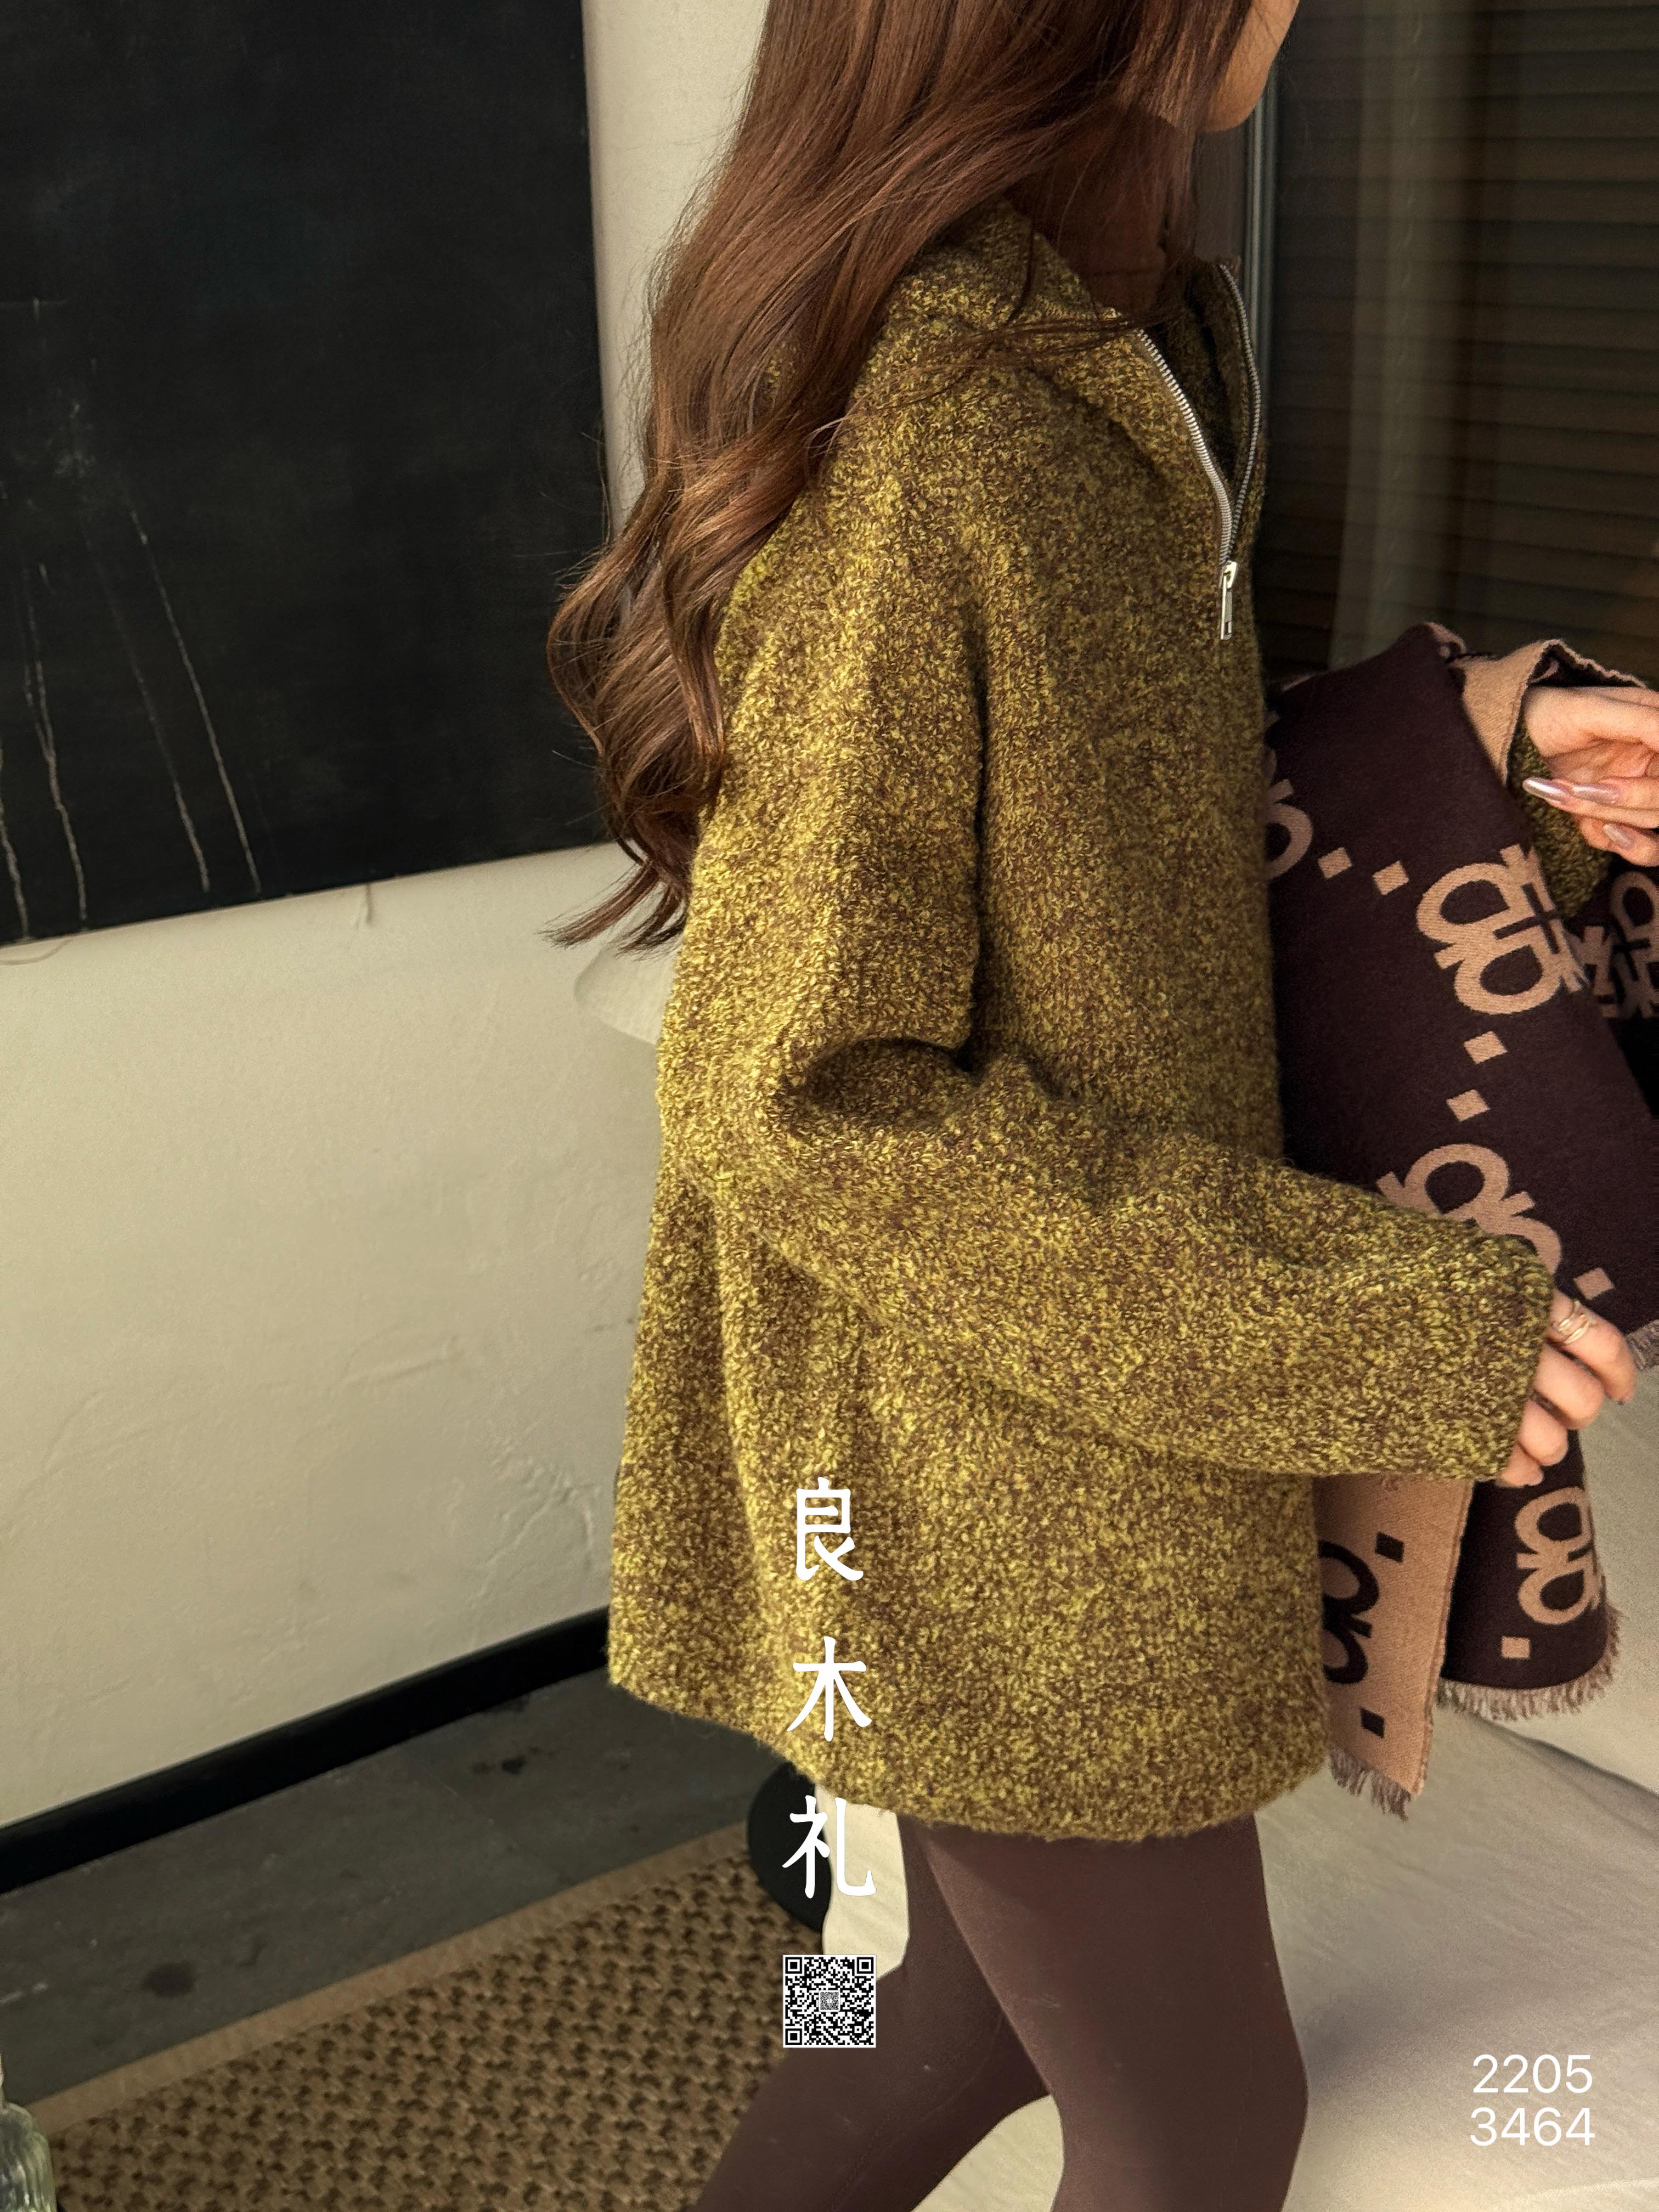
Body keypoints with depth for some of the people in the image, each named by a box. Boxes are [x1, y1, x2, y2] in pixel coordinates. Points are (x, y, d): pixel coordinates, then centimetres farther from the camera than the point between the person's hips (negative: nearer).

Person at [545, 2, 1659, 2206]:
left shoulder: (1080, 353, 3)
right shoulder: (903, 453, -26)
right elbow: (808, 1100, -25)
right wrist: (1367, 1326, -21)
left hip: (1068, 1441, 9)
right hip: (1002, 1518, -9)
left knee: (1008, 1993, 27)